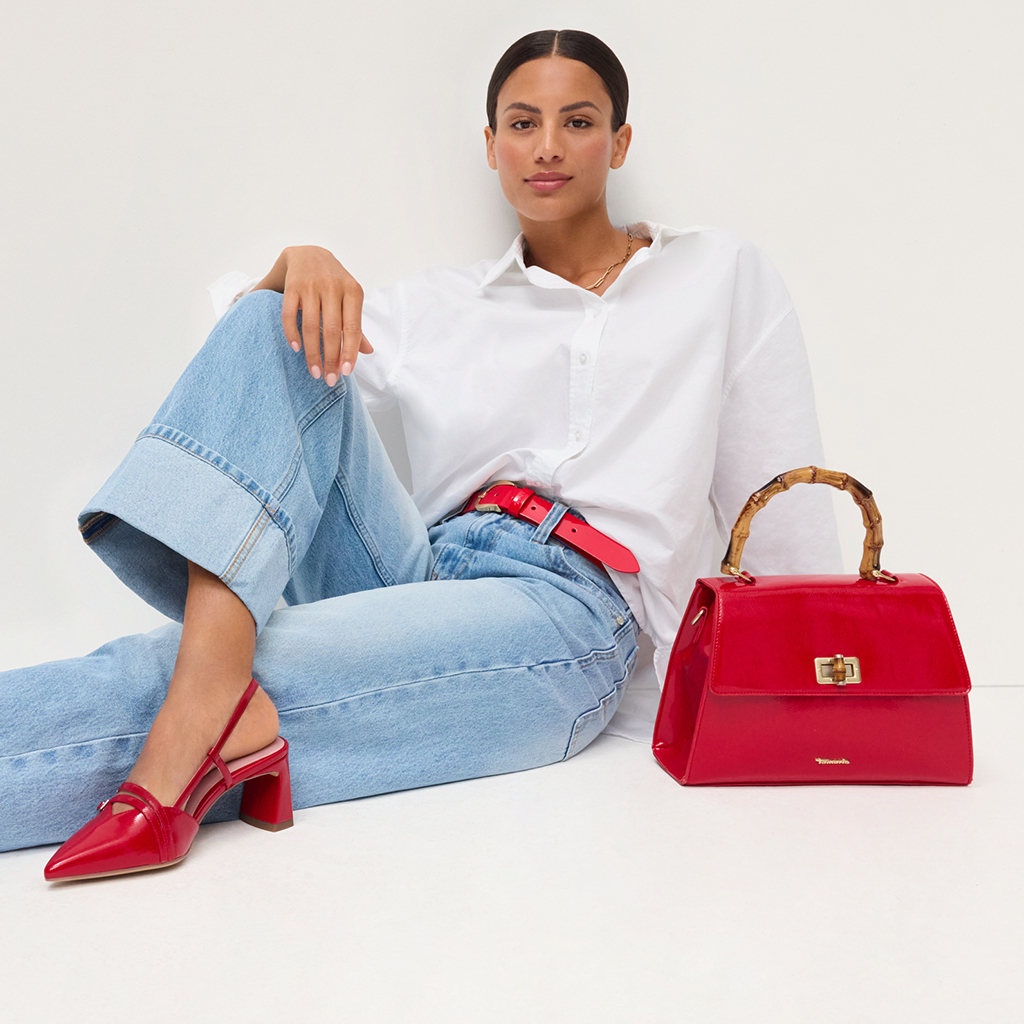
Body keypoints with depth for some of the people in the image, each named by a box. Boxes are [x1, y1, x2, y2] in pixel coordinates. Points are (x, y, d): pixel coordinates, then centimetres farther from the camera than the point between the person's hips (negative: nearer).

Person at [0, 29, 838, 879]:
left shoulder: (725, 276, 16)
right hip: (417, 575, 4)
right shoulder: (440, 309, 21)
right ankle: (211, 683, -35)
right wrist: (297, 266, -8)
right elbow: (241, 316, 15)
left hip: (566, 614, -3)